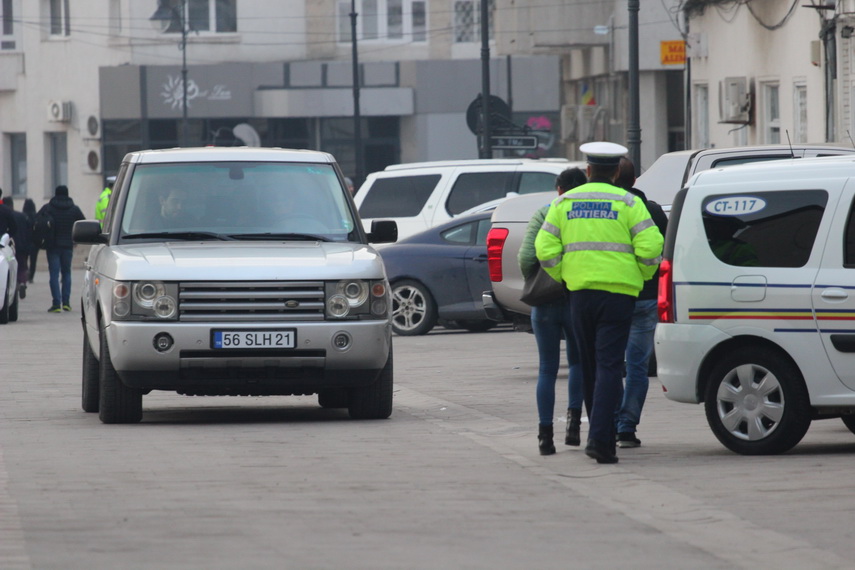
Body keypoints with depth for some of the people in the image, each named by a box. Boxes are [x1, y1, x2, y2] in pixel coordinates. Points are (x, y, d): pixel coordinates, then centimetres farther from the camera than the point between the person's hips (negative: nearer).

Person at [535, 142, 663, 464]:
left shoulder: (564, 203, 7)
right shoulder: (627, 203, -2)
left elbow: (545, 250, 1)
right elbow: (650, 247, -9)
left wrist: (563, 277, 15)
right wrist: (642, 277, 8)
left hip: (580, 292, 3)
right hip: (618, 292, -3)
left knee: (590, 366, 15)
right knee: (609, 365, -6)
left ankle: (601, 436, 20)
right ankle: (599, 438, -19)